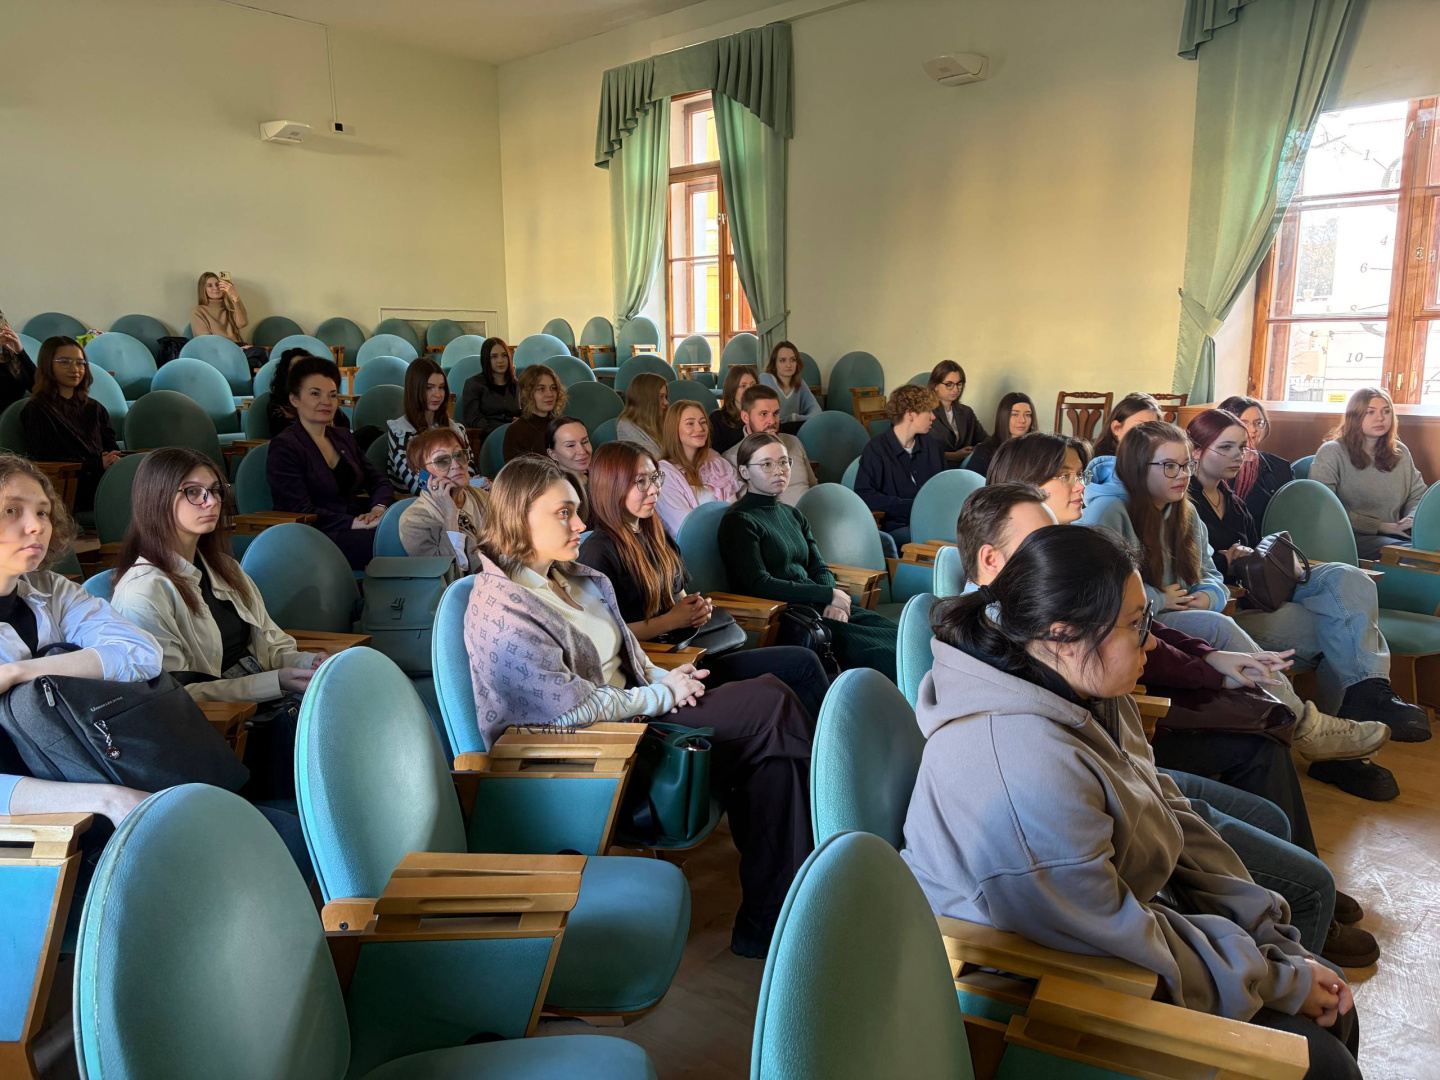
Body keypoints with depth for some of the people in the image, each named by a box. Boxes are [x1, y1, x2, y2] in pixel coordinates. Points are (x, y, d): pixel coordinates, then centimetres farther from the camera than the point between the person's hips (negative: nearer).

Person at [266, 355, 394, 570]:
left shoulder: (343, 438, 20)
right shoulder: (283, 447, -3)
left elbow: (380, 482, 17)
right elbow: (302, 511, -12)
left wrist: (379, 507, -6)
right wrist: (355, 523, -21)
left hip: (357, 527, 7)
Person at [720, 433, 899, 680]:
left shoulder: (792, 515, 21)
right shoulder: (739, 521, -4)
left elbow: (820, 569, 17)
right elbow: (758, 585, -14)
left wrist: (834, 603, -7)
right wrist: (828, 595, -12)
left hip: (816, 607, 7)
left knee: (895, 631, -15)